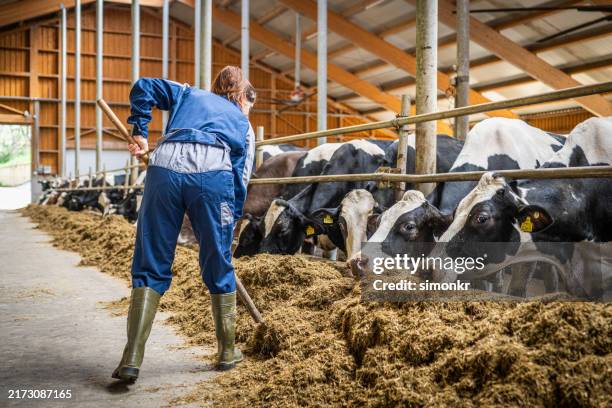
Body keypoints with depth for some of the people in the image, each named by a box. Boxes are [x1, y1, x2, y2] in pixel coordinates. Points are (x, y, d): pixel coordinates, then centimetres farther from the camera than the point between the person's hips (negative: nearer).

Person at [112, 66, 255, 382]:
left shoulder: (189, 94, 34)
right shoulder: (244, 125, 29)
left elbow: (143, 87, 23)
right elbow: (240, 177, 20)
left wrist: (139, 130, 26)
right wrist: (230, 220, 25)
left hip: (164, 168, 1)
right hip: (213, 174, -1)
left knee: (150, 265, 8)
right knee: (218, 266, 13)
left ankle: (132, 359, 1)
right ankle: (227, 352, 26)